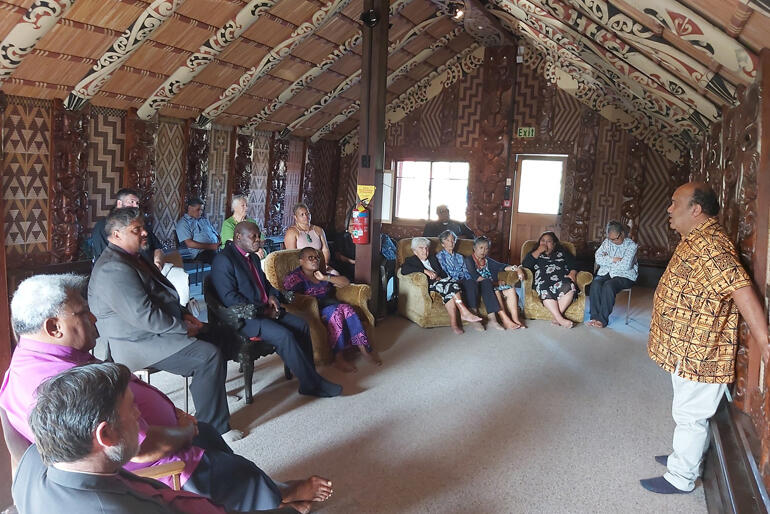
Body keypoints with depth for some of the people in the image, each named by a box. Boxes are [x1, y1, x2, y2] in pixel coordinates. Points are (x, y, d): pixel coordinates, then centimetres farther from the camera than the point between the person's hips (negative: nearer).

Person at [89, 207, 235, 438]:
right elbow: (144, 315, -26)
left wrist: (184, 315, 7)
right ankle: (213, 428, -11)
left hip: (156, 330, 11)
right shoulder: (114, 269, -21)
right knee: (209, 356, -23)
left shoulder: (132, 258, 14)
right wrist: (184, 328, -17)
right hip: (139, 343, -11)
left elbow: (163, 293, 22)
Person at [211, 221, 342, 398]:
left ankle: (309, 377, -4)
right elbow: (229, 297, -19)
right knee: (284, 335, -26)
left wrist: (272, 296, 5)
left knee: (301, 325, -8)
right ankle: (313, 384, -16)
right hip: (244, 317, -9)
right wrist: (261, 310, -18)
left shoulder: (253, 257, 16)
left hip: (265, 309, 9)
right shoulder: (223, 260, -12)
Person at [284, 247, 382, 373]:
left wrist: (326, 278, -3)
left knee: (347, 308, -24)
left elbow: (346, 282, 13)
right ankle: (338, 357, -33)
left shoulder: (322, 273, 21)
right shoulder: (294, 276, 2)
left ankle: (363, 347, -30)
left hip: (329, 305, 6)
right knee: (335, 312, -32)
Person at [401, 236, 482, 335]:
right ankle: (464, 312, -34)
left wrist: (439, 277, -4)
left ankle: (453, 322, -38)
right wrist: (425, 270, -17)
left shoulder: (433, 258, 29)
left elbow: (443, 273, 21)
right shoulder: (410, 260, 11)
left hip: (441, 281, 5)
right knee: (449, 286, -32)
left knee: (452, 284, -31)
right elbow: (404, 270, -13)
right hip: (429, 285, -5)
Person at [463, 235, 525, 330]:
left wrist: (517, 268, -9)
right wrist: (493, 282, -15)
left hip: (491, 286, 7)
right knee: (496, 292, -33)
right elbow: (476, 278, -15)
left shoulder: (487, 260, 19)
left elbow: (502, 266, 9)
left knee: (510, 289, -14)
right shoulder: (469, 259, -3)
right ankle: (505, 320, -38)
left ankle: (515, 319, -24)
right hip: (477, 288, -7)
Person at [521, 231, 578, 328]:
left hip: (563, 280, 1)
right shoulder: (535, 253, 27)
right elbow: (525, 265, 8)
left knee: (569, 287, -35)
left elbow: (574, 264, 19)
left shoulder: (562, 252, 31)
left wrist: (572, 273, -2)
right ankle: (560, 319, -43)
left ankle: (557, 317, -36)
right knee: (545, 291, -38)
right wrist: (538, 251, 8)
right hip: (543, 281, -1)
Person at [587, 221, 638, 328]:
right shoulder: (607, 241, 9)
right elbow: (598, 258, 1)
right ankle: (595, 316, -25)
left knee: (608, 286, -34)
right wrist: (613, 260, -12)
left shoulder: (631, 245, -6)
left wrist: (607, 260, -7)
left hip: (624, 275, -4)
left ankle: (603, 319, -28)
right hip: (606, 272, 4)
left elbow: (626, 265, -18)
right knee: (595, 284, -29)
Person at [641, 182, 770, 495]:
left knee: (690, 414, 5)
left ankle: (681, 478, 20)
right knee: (691, 413, 24)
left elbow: (742, 291, -33)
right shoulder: (696, 240, 9)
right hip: (687, 349, 10)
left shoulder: (709, 246, -25)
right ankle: (686, 458, 41)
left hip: (699, 352, -10)